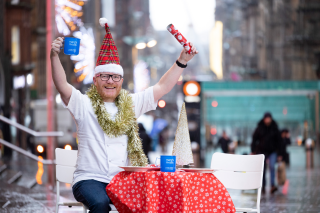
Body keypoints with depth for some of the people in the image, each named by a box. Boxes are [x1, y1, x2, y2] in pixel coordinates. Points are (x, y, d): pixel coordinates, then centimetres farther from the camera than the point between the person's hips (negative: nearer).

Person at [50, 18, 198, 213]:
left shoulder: (131, 104, 14)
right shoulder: (84, 105, 4)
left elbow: (162, 87, 13)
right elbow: (62, 86, -12)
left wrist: (182, 62, 4)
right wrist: (54, 56, -27)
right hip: (90, 179, -3)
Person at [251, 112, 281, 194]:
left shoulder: (274, 128, 3)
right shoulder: (260, 128, 0)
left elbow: (278, 140, 9)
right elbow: (254, 139, 4)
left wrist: (278, 150, 4)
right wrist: (253, 151, -2)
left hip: (272, 151, 0)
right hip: (262, 151, 0)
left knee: (272, 166, -19)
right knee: (263, 170, 4)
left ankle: (272, 185, -23)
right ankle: (263, 187, 16)